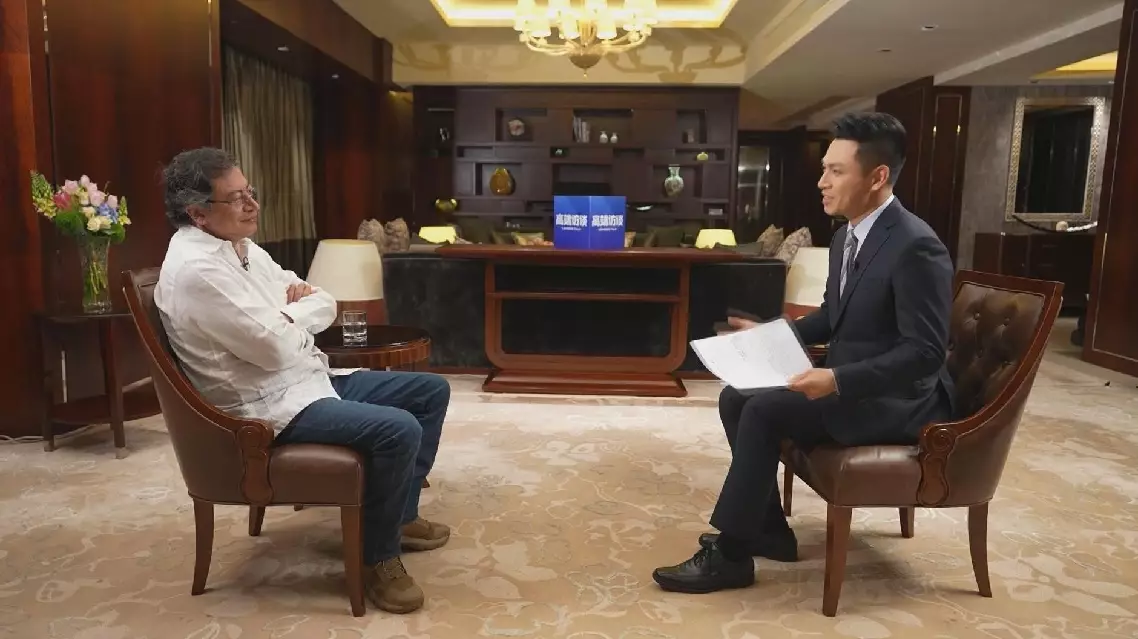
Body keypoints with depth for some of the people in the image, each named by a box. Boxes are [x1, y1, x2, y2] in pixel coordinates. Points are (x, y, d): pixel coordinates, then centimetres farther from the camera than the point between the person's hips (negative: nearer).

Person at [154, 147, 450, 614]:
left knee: (431, 391, 9)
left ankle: (400, 514, 20)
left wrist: (294, 309, -10)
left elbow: (326, 307, 12)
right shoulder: (195, 270, -20)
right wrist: (299, 313, -4)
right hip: (269, 404, -10)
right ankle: (379, 556, -6)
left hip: (311, 378, 10)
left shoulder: (241, 247, 11)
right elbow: (274, 348, -25)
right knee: (399, 430, -29)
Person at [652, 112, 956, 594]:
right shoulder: (846, 236, 7)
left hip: (895, 398, -9)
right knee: (735, 397, 0)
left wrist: (838, 381, -32)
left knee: (765, 410, -25)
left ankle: (730, 555, -12)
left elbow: (926, 352, -24)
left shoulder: (916, 247, -22)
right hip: (845, 381, 9)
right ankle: (769, 529, 11)